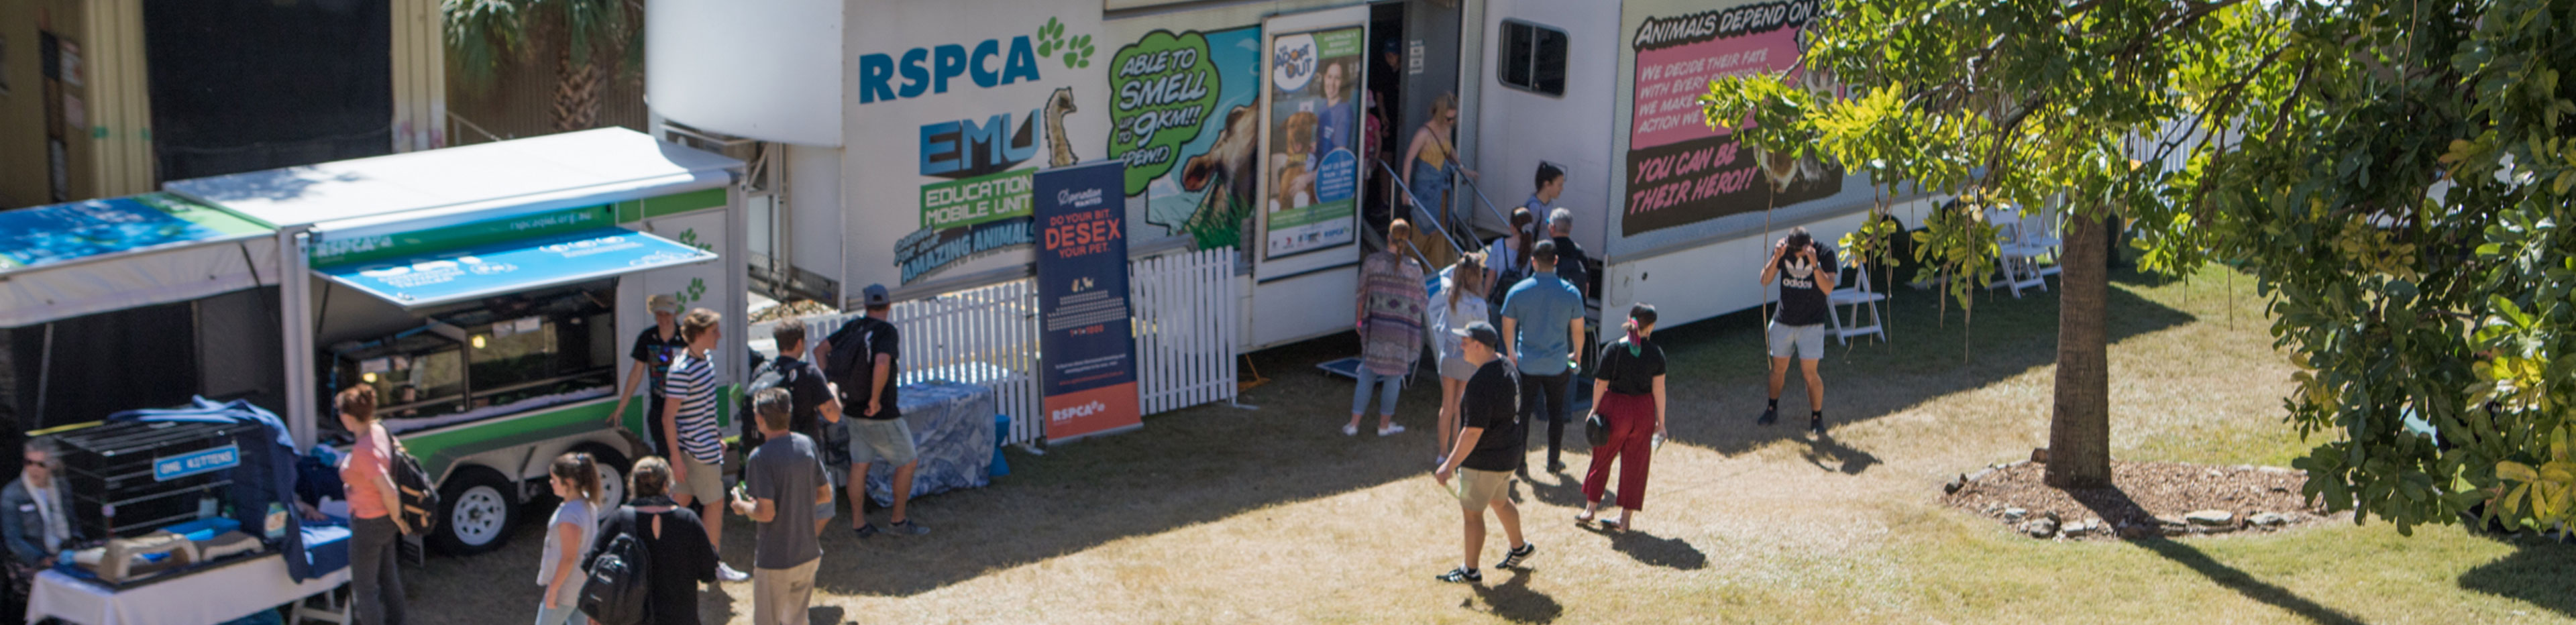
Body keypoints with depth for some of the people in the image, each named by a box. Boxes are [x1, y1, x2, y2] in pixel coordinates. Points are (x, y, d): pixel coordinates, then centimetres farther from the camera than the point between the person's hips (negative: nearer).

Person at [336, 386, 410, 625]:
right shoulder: (379, 431, -6)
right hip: (386, 519, 9)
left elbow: (390, 493, -32)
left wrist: (397, 518, -15)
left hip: (368, 524, -9)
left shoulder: (362, 451, -33)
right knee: (387, 574, 27)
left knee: (364, 589, 8)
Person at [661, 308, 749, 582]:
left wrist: (717, 436, 23)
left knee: (681, 500, 15)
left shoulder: (705, 359, 6)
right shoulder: (682, 371, -23)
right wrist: (676, 458, -20)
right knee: (715, 503, 1)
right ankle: (714, 565, 13)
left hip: (707, 444, 9)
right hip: (698, 450, -9)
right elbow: (668, 417, -21)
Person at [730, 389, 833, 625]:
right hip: (808, 554, 6)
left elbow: (766, 513, -22)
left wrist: (743, 506, -3)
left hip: (775, 560, -6)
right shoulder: (807, 444, -1)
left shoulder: (760, 457, -20)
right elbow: (825, 495, 6)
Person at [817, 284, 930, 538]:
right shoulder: (887, 332, -18)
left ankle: (858, 523, 16)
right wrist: (875, 399, -24)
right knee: (908, 462, 8)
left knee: (860, 465, 13)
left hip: (854, 410, 7)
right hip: (881, 414, -7)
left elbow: (820, 349, 4)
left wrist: (832, 386, 5)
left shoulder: (852, 327, 4)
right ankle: (898, 520, 13)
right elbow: (882, 363, -35)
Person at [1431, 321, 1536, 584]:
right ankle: (1519, 548, 45)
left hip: (1485, 459, -10)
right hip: (1509, 451, 10)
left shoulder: (1480, 384, -29)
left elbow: (1473, 432, -29)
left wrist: (1450, 465, -23)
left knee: (1472, 512, 5)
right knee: (1500, 502, 28)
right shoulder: (1507, 368, 1)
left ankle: (1470, 571, 16)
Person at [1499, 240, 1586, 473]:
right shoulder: (1570, 293, -9)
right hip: (1558, 365, 1)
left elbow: (1507, 327, 1)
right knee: (1556, 411, 16)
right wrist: (1577, 355, 19)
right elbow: (1578, 330, 0)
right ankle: (1554, 460, 23)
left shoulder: (1518, 291, -10)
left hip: (1527, 364, 0)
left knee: (1522, 412, 12)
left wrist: (1511, 353, 19)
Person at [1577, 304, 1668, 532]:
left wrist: (1595, 410, 7)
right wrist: (1660, 422, 3)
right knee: (1635, 464, 12)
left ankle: (1591, 509, 26)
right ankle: (1626, 518, 17)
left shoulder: (1613, 350, -14)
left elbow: (1600, 385, -9)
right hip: (1644, 411, 1)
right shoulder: (1656, 353, -9)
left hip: (1615, 409, -1)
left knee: (1602, 459, 17)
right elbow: (1659, 389, -5)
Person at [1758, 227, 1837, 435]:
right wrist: (1776, 258, -26)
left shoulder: (1824, 254, -13)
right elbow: (1765, 281, -11)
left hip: (1811, 323, -3)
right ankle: (1772, 410, 31)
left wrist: (1814, 264, -35)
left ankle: (1817, 417, 6)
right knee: (1778, 369, 13)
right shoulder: (1782, 251, -5)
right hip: (1783, 322, 3)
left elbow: (1828, 288, -23)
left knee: (1809, 372, -8)